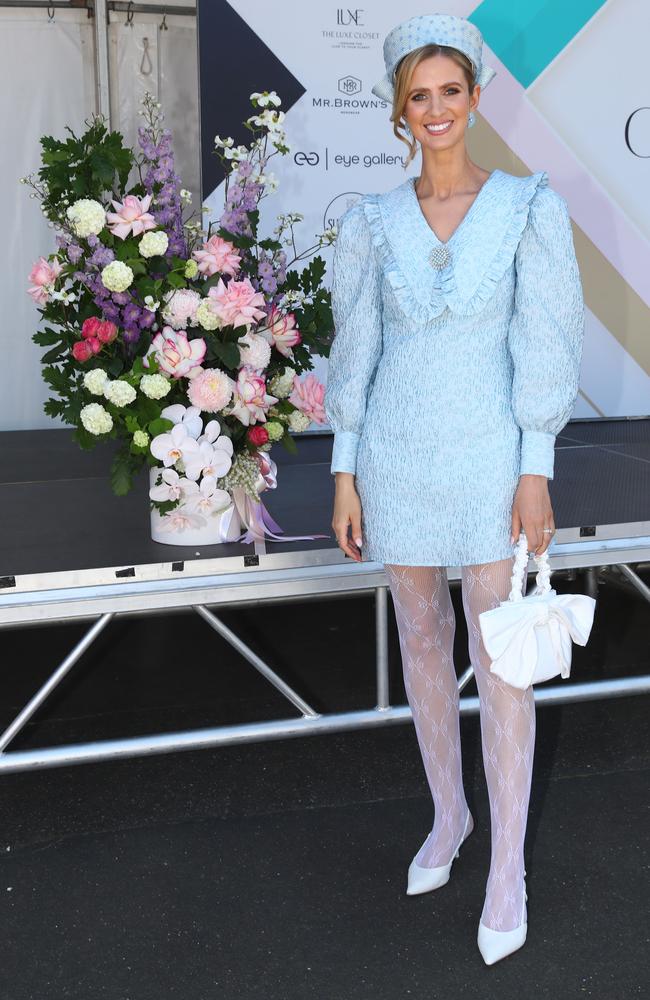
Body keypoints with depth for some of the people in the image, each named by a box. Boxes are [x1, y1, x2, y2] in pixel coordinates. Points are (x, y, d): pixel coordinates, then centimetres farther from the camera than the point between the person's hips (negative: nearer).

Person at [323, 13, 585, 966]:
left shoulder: (530, 205, -3)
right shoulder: (373, 222, 4)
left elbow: (545, 343, -6)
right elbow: (355, 352, 4)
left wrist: (537, 472, -11)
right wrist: (344, 477, 2)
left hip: (488, 456, -3)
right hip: (396, 454, 3)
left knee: (501, 656, -1)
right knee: (422, 640, 13)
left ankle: (507, 866, 14)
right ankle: (449, 811, 35)